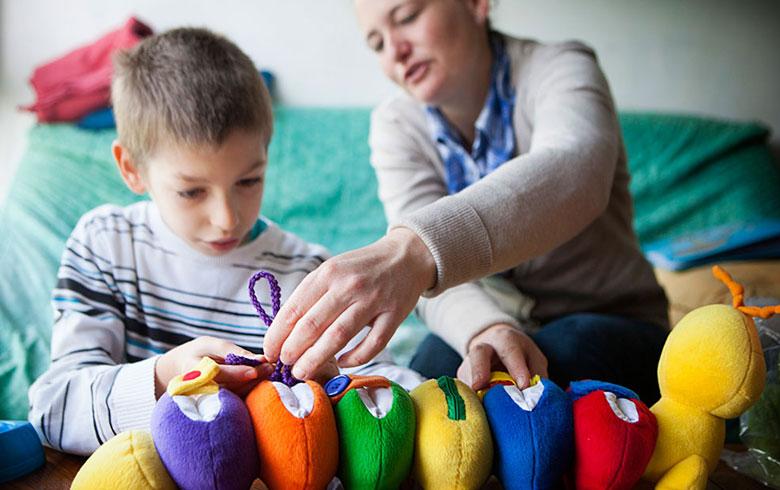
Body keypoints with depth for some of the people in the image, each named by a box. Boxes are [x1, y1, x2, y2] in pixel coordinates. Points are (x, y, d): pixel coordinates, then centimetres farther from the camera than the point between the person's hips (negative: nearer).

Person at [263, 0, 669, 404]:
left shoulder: (559, 68, -13)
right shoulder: (396, 125, -2)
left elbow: (573, 173, -37)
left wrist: (414, 248, -55)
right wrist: (486, 328, -42)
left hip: (610, 322, 0)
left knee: (574, 346, -32)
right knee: (437, 362, -30)